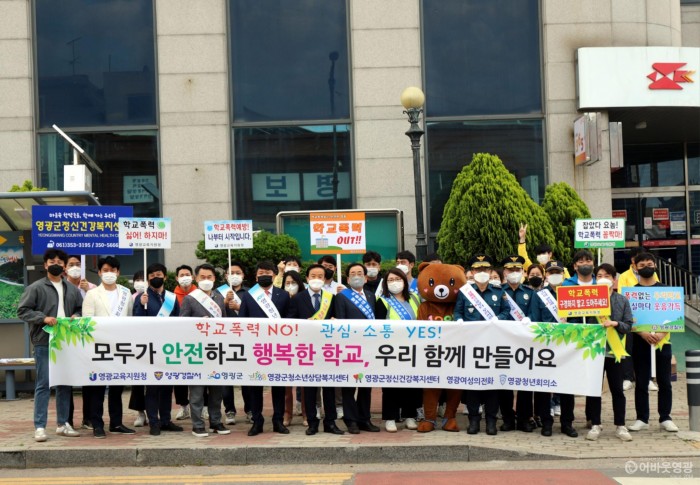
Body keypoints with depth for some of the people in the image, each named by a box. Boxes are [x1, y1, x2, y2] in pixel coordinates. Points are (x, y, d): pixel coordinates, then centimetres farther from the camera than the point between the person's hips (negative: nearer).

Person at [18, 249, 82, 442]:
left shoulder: (72, 290, 15)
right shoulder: (35, 288, 0)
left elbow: (81, 309, 23)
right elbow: (22, 311, -4)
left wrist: (76, 316, 1)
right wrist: (43, 318, -15)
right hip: (44, 343, -5)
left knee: (65, 384, 10)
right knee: (43, 384, -5)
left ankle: (63, 424, 19)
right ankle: (40, 427, -2)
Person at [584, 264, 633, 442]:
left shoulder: (622, 301, 5)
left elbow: (628, 326, 2)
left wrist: (615, 323, -15)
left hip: (614, 349, 1)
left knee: (617, 389, 7)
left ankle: (620, 426, 16)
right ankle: (595, 425, 15)